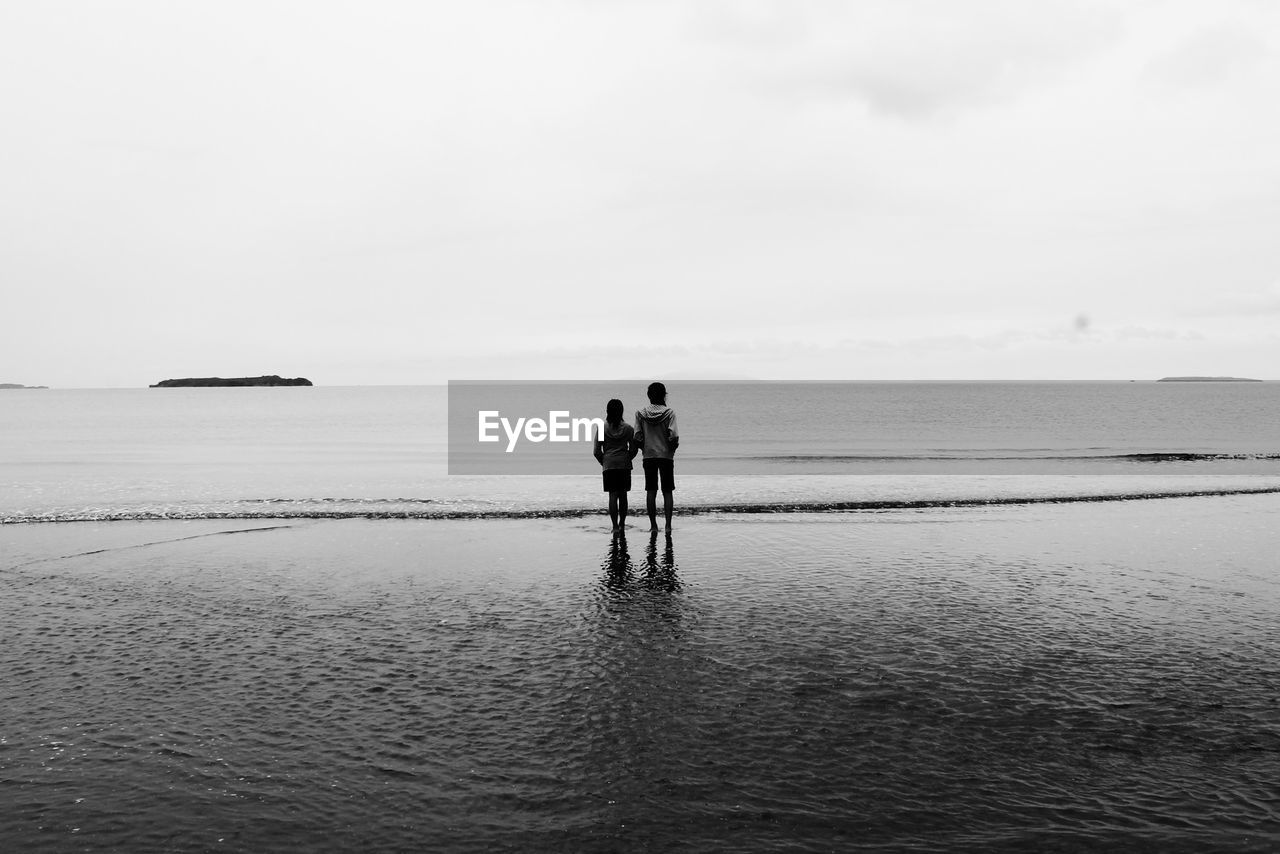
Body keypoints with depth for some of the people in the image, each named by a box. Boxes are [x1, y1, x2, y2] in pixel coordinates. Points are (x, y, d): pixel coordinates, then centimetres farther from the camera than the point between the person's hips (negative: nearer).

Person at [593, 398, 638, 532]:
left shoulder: (602, 427, -2)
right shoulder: (628, 428, 0)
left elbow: (597, 451, -2)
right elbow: (634, 449, 2)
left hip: (609, 465, -1)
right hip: (625, 465, 1)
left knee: (613, 495, -2)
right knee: (623, 495, 12)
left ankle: (615, 526, -8)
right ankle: (622, 524, 19)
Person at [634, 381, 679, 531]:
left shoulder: (640, 413, -1)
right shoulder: (669, 412, -7)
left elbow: (637, 437, -4)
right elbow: (673, 436, -14)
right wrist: (673, 448, 5)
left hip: (648, 456, 2)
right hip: (666, 456, -1)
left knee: (650, 492, 6)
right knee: (667, 492, 5)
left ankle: (653, 525, 7)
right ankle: (668, 525, 1)